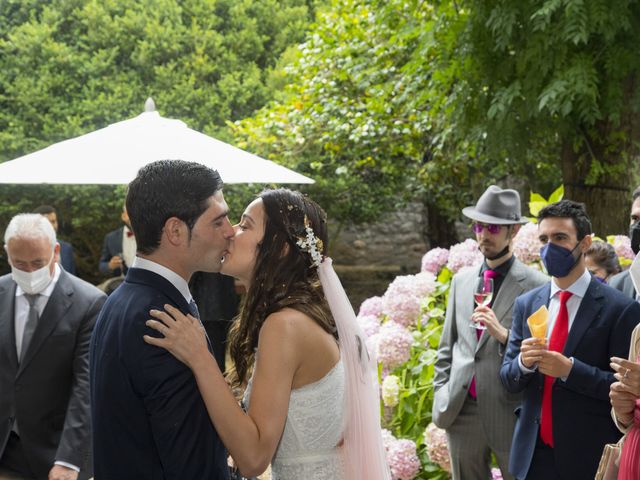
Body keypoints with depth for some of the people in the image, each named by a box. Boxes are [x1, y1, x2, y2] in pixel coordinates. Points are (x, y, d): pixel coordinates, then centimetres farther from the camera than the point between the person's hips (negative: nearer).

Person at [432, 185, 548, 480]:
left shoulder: (535, 285, -6)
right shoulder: (461, 281, 13)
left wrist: (503, 334, -20)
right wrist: (441, 395, 10)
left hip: (511, 412, -5)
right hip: (461, 409, 5)